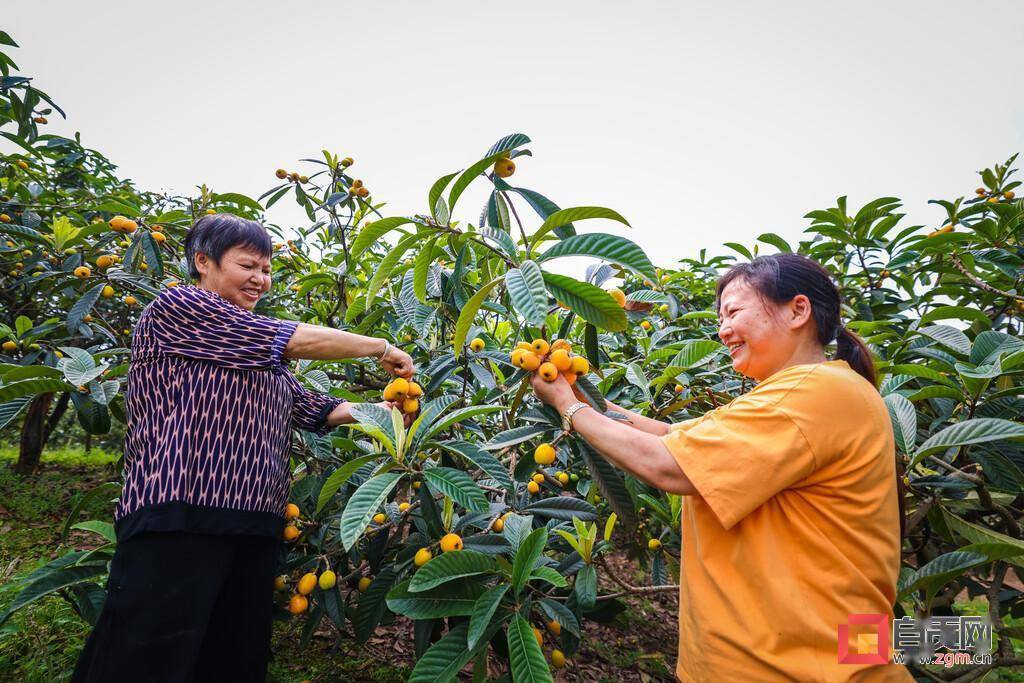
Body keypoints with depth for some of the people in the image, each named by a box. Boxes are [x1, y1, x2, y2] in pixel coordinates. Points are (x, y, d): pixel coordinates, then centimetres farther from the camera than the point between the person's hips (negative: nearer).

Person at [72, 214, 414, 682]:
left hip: (255, 527, 8)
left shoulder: (258, 354, 21)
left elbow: (317, 410, 17)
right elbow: (297, 341, -11)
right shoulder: (175, 309, -4)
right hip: (177, 522, -8)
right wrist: (381, 348, -2)